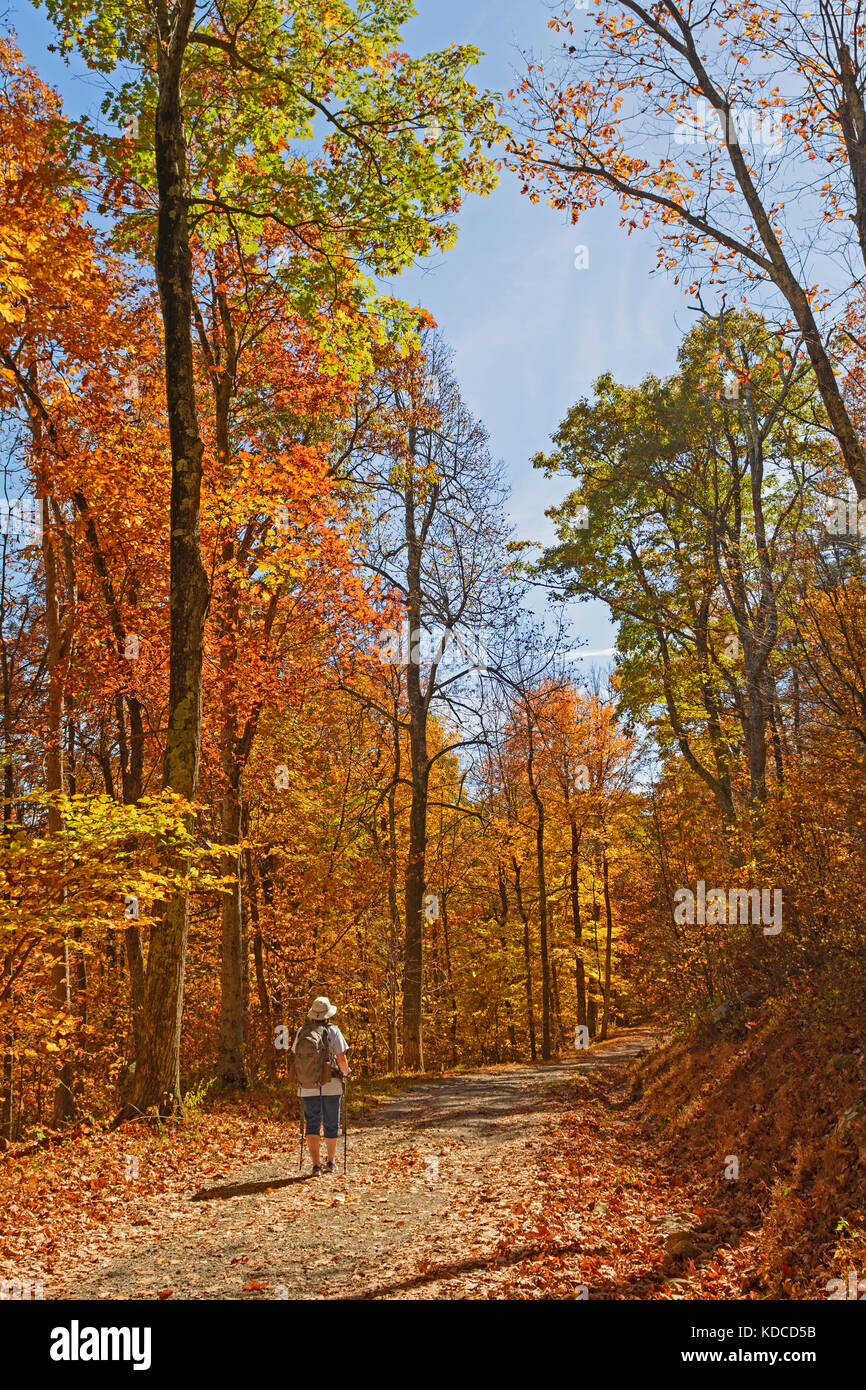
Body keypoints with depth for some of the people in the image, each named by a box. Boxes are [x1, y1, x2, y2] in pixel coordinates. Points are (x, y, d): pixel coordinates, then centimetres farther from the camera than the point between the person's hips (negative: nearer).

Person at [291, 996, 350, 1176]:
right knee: (331, 1124, 13)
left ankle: (316, 1165, -6)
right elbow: (342, 1059, -8)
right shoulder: (332, 1031, -6)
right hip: (331, 1085, -2)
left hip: (308, 1086, 2)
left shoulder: (301, 1031, 3)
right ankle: (331, 1162, 25)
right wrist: (346, 1072, 12)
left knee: (312, 1125, 6)